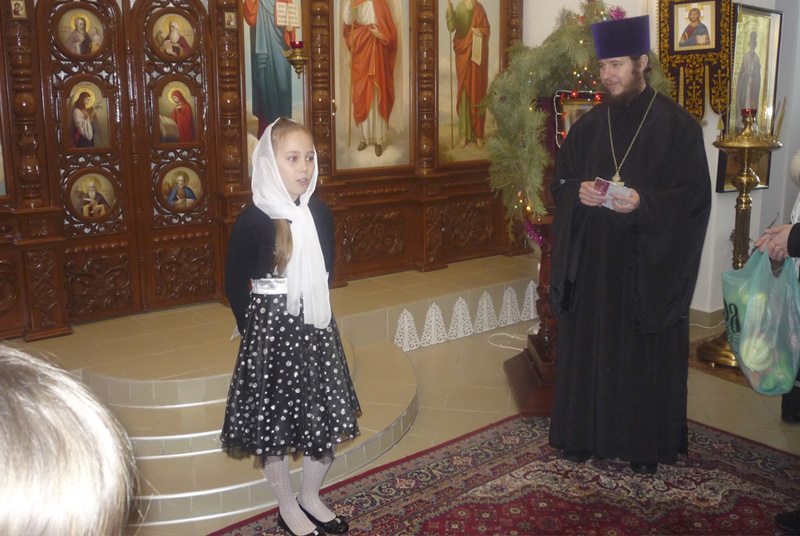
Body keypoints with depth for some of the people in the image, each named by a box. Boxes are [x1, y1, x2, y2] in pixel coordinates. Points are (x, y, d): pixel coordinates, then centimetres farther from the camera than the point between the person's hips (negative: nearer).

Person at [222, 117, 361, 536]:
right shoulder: (253, 222, -14)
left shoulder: (320, 214, 0)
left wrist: (315, 312, 10)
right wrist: (253, 327, -5)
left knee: (323, 416, 12)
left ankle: (310, 497, 35)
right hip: (271, 331, -5)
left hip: (316, 328, 5)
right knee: (274, 420, 9)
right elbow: (235, 285, -6)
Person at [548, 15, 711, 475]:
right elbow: (560, 182, 12)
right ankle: (588, 433, 25)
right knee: (588, 348, 9)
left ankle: (647, 444, 22)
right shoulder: (588, 126, 7)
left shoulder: (678, 125, -5)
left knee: (646, 353, 5)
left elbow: (695, 196, -7)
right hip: (591, 263, 4)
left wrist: (643, 203, -23)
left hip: (649, 267, -3)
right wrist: (578, 193, -11)